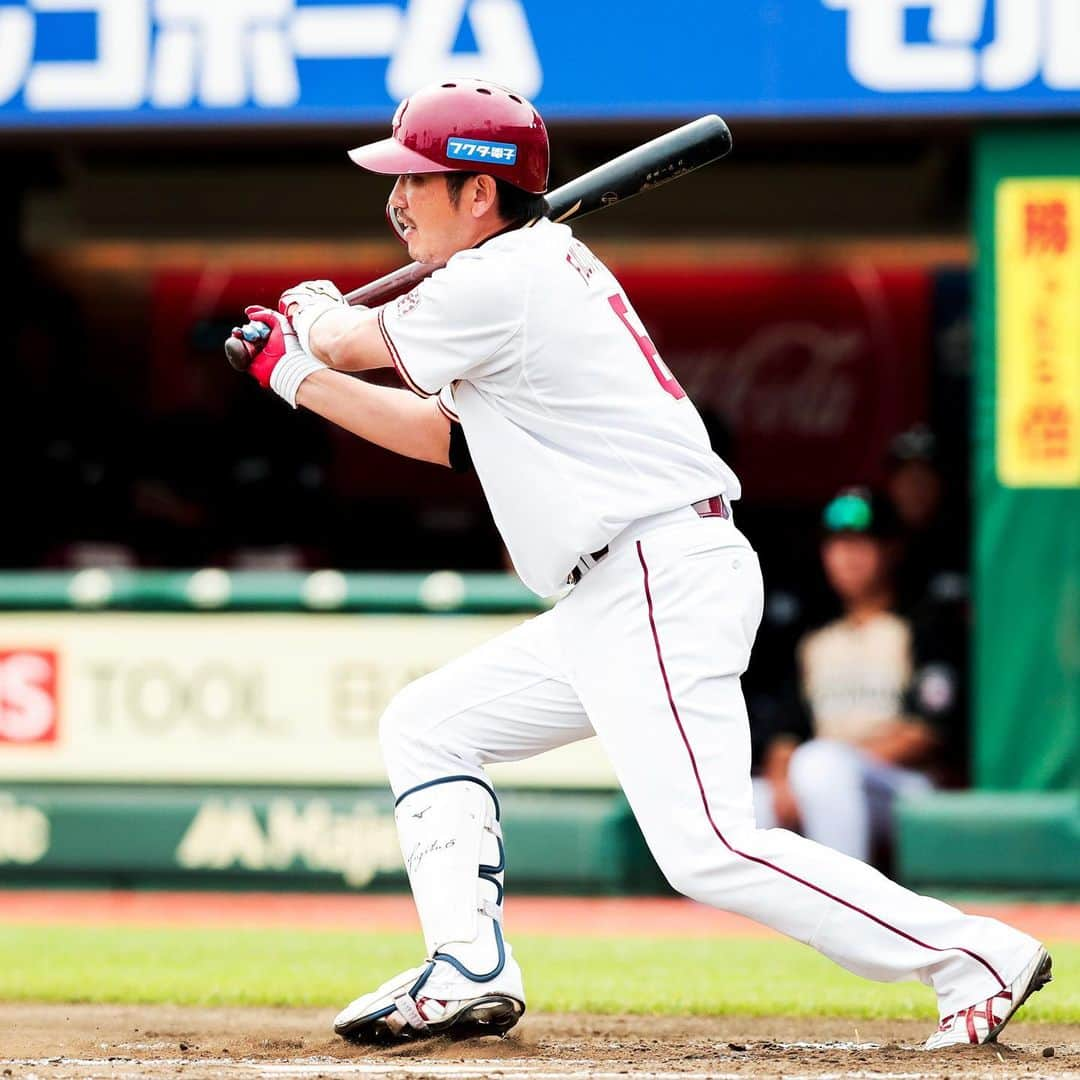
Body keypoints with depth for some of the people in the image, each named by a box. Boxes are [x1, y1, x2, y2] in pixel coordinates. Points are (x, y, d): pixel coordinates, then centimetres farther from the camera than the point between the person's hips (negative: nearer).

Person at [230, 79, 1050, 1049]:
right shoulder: (535, 274, 19)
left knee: (706, 850, -18)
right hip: (610, 604, 11)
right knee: (426, 727, 16)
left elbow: (350, 341, 3)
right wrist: (298, 377, 27)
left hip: (666, 582, -11)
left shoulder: (501, 284, -12)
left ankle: (972, 956, -15)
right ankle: (467, 973, 8)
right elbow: (441, 433, 27)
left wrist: (315, 312, 26)